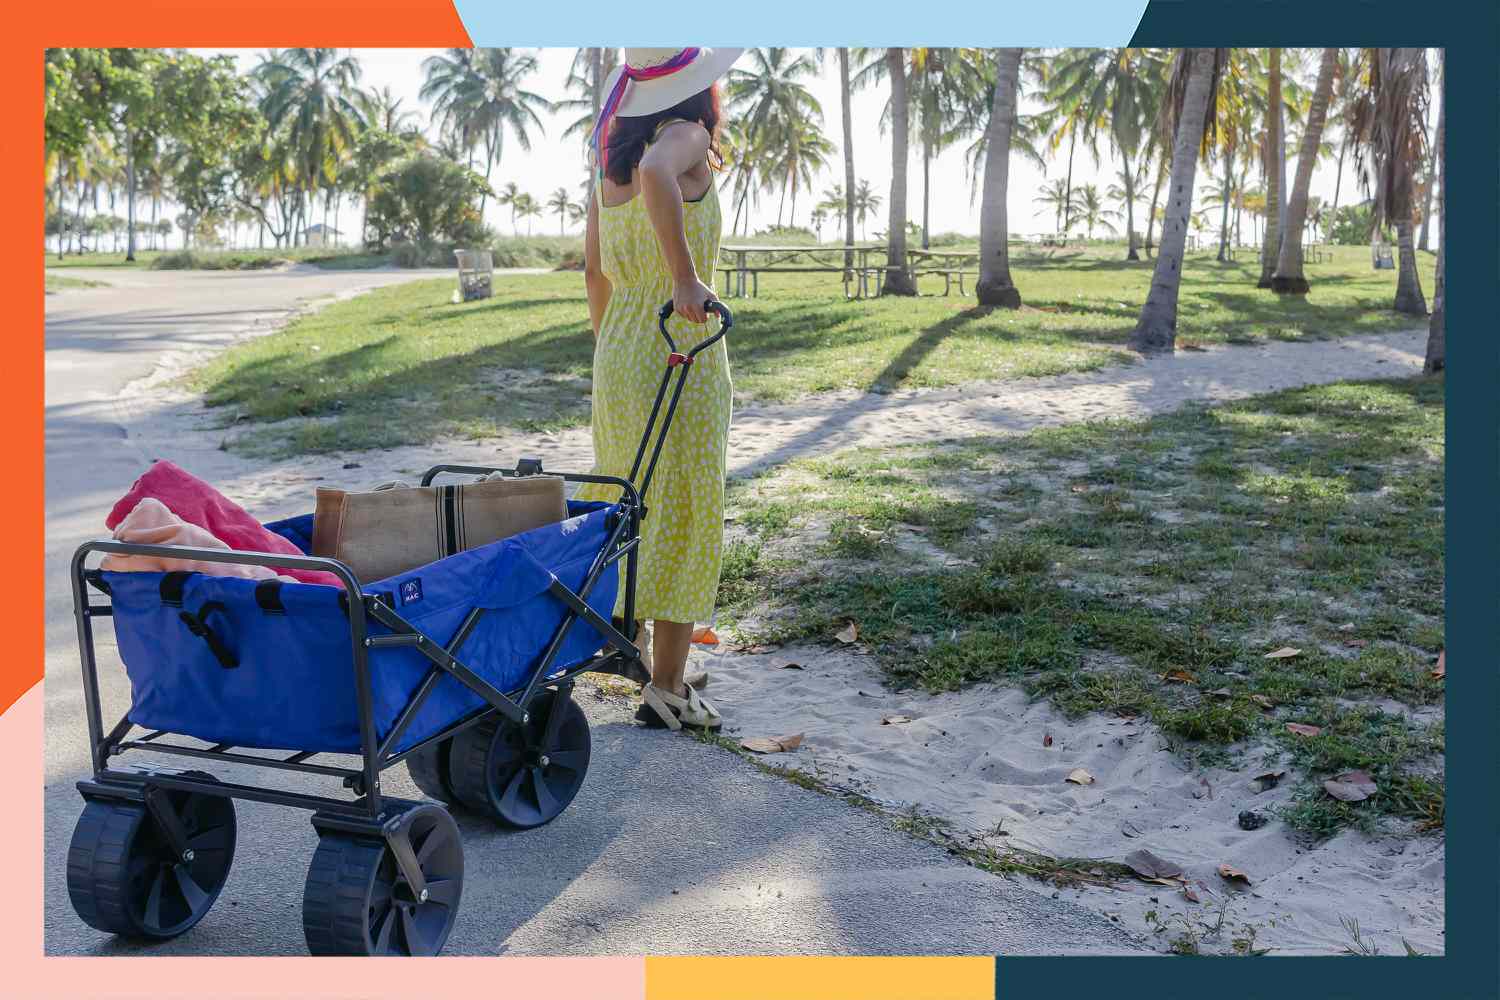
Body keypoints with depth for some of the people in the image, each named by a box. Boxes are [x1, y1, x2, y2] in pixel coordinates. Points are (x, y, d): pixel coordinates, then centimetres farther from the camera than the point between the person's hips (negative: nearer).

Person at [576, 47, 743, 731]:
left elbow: (594, 269, 14)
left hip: (617, 347, 8)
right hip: (682, 350, -7)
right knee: (685, 513, 1)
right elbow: (655, 175, -35)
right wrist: (686, 278, -31)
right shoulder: (685, 137, -10)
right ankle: (666, 688, 7)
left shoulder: (609, 155, 11)